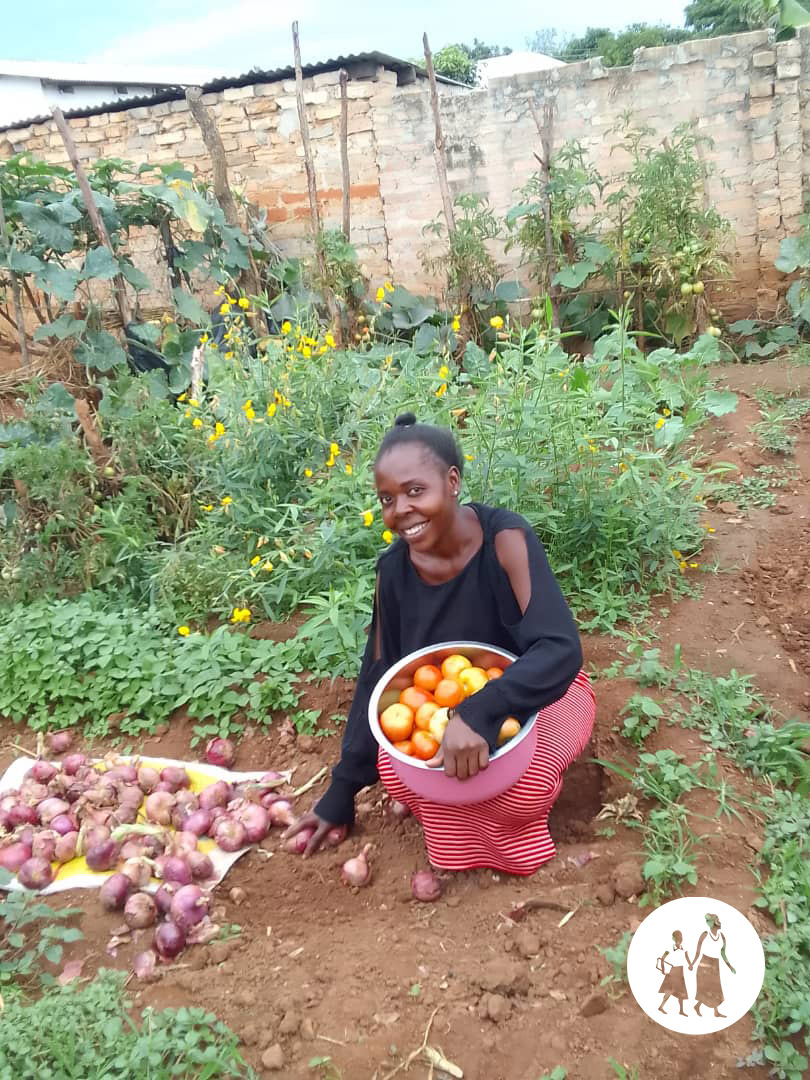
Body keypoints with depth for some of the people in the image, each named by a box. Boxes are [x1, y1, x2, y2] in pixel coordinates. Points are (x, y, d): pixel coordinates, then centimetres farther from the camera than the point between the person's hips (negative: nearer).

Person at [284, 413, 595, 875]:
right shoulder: (395, 568, -14)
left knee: (522, 789, -33)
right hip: (448, 700, 4)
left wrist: (480, 714, -52)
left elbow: (561, 649, -36)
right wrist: (341, 792, -3)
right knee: (395, 769, -25)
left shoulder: (505, 538, -28)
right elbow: (377, 678, -5)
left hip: (538, 691, -3)